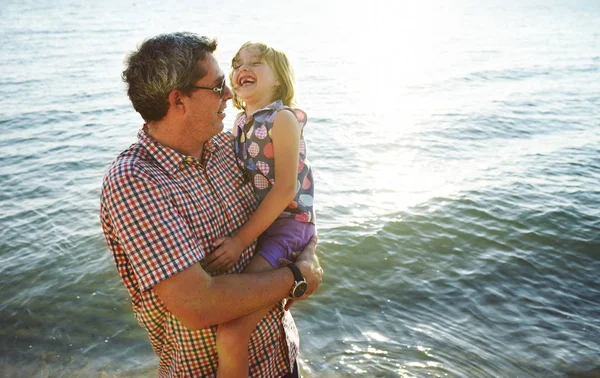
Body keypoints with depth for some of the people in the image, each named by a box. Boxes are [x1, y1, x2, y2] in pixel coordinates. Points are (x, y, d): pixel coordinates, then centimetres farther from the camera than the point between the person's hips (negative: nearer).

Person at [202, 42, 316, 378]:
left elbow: (285, 190, -19)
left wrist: (242, 239, -20)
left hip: (286, 226, -9)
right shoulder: (240, 123, 11)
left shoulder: (283, 119, -12)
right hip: (252, 223, 9)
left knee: (231, 333, -21)